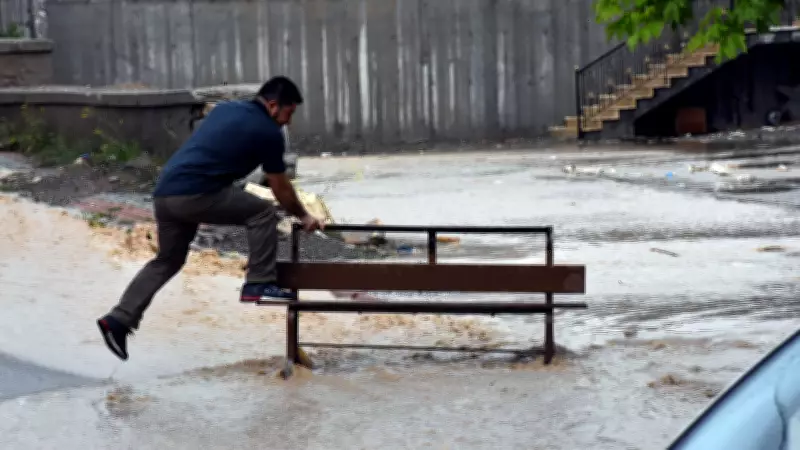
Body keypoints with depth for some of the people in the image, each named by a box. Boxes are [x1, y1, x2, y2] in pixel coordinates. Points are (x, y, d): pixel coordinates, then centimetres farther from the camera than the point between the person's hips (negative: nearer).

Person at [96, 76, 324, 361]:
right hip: (194, 195, -8)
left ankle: (119, 319, 16)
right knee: (262, 213, 3)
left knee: (167, 261, 21)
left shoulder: (226, 109, 23)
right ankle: (259, 284, 4)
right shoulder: (268, 132, 1)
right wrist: (303, 216, 27)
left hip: (164, 192, 8)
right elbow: (281, 189, 11)